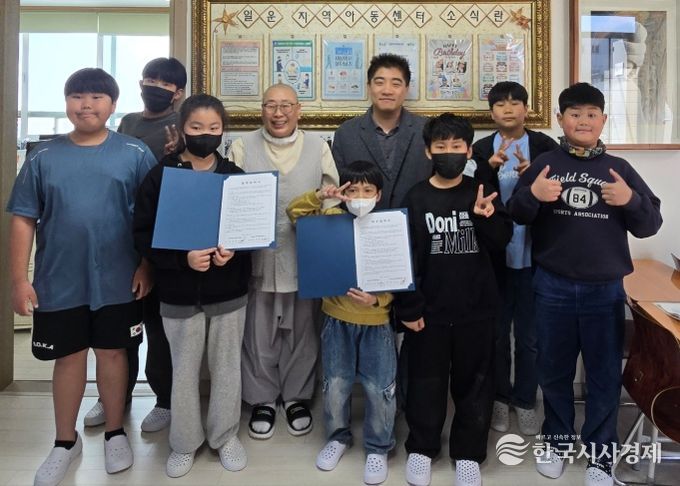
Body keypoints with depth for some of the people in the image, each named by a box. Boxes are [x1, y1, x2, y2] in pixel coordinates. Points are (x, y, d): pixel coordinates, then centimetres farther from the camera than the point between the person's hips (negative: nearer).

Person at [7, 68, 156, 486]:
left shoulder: (135, 153, -3)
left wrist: (147, 265, -7)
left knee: (112, 353, 13)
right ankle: (66, 442, 32)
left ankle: (115, 433, 32)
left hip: (118, 280, -1)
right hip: (59, 282, 2)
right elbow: (23, 219, 3)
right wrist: (20, 279, -2)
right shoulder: (44, 157, 2)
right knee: (69, 358, 13)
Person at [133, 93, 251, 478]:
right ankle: (185, 443, 32)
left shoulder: (236, 176, 0)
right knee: (184, 370, 12)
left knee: (227, 367, 13)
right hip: (180, 293, -1)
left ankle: (226, 435, 33)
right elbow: (144, 234, -7)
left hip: (229, 291, 1)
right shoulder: (160, 176, -4)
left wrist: (234, 251, -16)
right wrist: (183, 258, -21)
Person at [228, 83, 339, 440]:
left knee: (301, 332, 13)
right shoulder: (242, 147, 2)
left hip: (304, 257, 1)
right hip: (257, 256, -1)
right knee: (259, 333, 10)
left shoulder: (318, 147, 6)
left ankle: (296, 397, 33)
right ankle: (262, 399, 30)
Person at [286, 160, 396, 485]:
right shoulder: (331, 219, -2)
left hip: (377, 321, -1)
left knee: (379, 387, 4)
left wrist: (377, 299, -23)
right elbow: (295, 212, -5)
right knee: (336, 383, 12)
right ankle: (338, 436, 37)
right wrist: (320, 196, -20)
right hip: (337, 318, 2)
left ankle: (378, 447, 27)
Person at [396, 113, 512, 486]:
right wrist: (407, 308, -8)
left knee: (474, 383, 12)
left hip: (476, 309, 1)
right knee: (425, 382, 12)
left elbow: (501, 241, -2)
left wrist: (485, 218, -23)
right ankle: (421, 448, 31)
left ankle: (468, 453, 30)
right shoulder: (415, 198, -3)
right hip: (428, 311, -1)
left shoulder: (482, 193, 2)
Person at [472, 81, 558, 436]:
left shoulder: (545, 146, 1)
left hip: (533, 256, -1)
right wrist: (491, 167, -21)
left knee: (529, 336, 9)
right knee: (495, 333, 12)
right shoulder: (481, 150, 4)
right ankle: (500, 398, 30)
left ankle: (525, 401, 27)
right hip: (493, 256, 1)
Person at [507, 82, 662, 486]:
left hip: (605, 289, 1)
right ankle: (557, 440, 34)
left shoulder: (619, 168, 4)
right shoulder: (545, 164, 2)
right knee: (554, 370, 14)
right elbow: (516, 218, 1)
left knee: (605, 375, 10)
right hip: (553, 287, 0)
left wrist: (631, 201, -15)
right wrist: (531, 195, -20)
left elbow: (650, 225, 5)